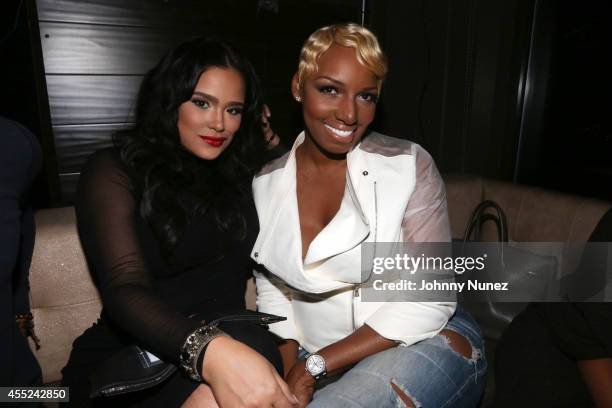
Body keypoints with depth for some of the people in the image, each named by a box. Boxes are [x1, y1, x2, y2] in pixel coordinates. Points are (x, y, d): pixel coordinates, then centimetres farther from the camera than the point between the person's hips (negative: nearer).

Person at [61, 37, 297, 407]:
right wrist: (208, 350, -38)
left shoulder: (240, 173, 11)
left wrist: (269, 155, 8)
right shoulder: (115, 171, -4)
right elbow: (124, 289, -18)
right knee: (253, 345, -31)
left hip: (229, 342, 4)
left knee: (253, 348, -29)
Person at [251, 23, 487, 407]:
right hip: (321, 362, 4)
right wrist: (290, 371, -12)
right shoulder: (265, 184, -2)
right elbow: (272, 291, 4)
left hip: (426, 342, -3)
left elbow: (430, 298, -14)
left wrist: (314, 366, -17)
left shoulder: (410, 165, -12)